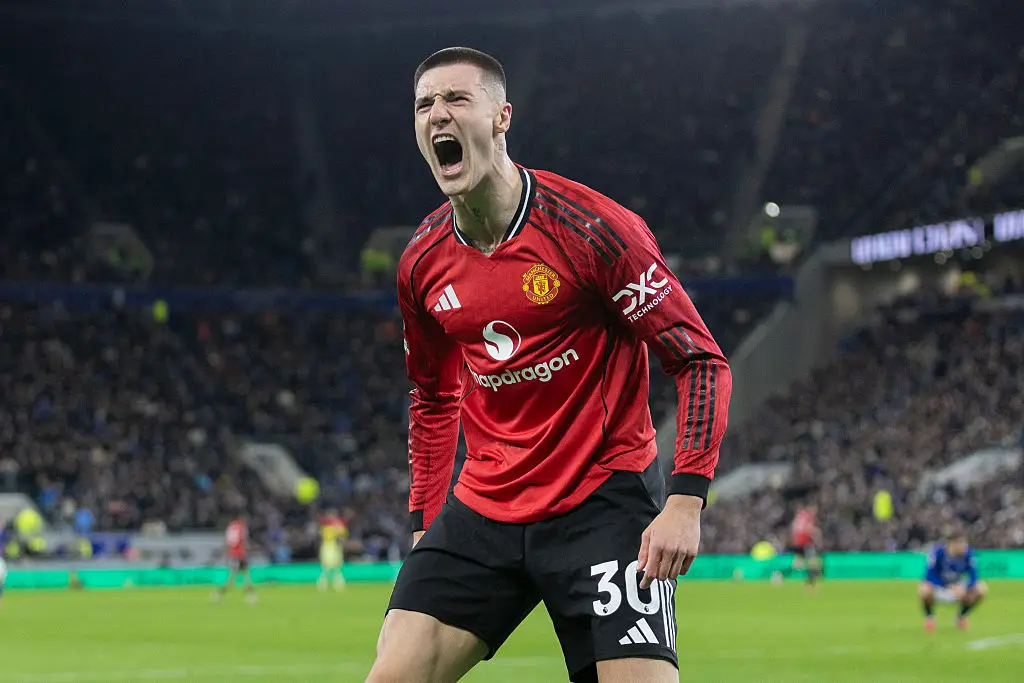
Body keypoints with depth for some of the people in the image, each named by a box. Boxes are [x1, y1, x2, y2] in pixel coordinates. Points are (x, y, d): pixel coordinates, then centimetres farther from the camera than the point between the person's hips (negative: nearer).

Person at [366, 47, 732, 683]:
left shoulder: (589, 227, -13)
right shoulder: (422, 264, 5)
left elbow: (701, 361, -12)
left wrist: (686, 500, -21)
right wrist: (426, 523, 16)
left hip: (604, 500, -5)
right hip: (482, 508, 5)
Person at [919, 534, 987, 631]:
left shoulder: (968, 553, -17)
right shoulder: (938, 551, -24)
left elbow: (973, 576, -16)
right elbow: (929, 575, -24)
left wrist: (964, 588, -37)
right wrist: (947, 587, -37)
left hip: (958, 589, 3)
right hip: (939, 589, -3)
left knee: (982, 589, -19)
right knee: (924, 589, -36)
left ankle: (961, 616, 7)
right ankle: (929, 616, -2)